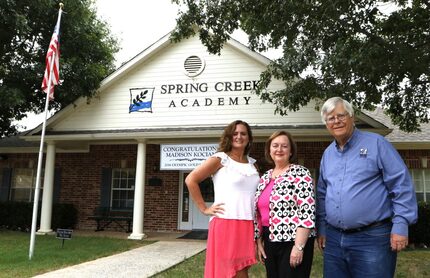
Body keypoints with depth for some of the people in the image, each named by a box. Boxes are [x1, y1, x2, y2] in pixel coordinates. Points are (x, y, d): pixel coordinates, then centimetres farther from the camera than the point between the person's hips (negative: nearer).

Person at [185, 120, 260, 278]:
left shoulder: (252, 164, 15)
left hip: (248, 226, 6)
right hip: (225, 224, -6)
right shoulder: (220, 159, -3)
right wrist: (204, 209, -9)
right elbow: (191, 180, -8)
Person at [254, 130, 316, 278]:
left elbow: (307, 212, -16)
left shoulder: (300, 173, -9)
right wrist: (259, 241, 11)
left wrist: (299, 246, -19)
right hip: (270, 241, 6)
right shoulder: (265, 177, 11)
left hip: (293, 241, -6)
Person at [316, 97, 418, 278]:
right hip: (333, 238, 6)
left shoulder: (376, 143, -4)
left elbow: (402, 184, -8)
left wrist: (401, 225, -13)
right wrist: (321, 228, 15)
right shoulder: (327, 154, 13)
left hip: (372, 238, -5)